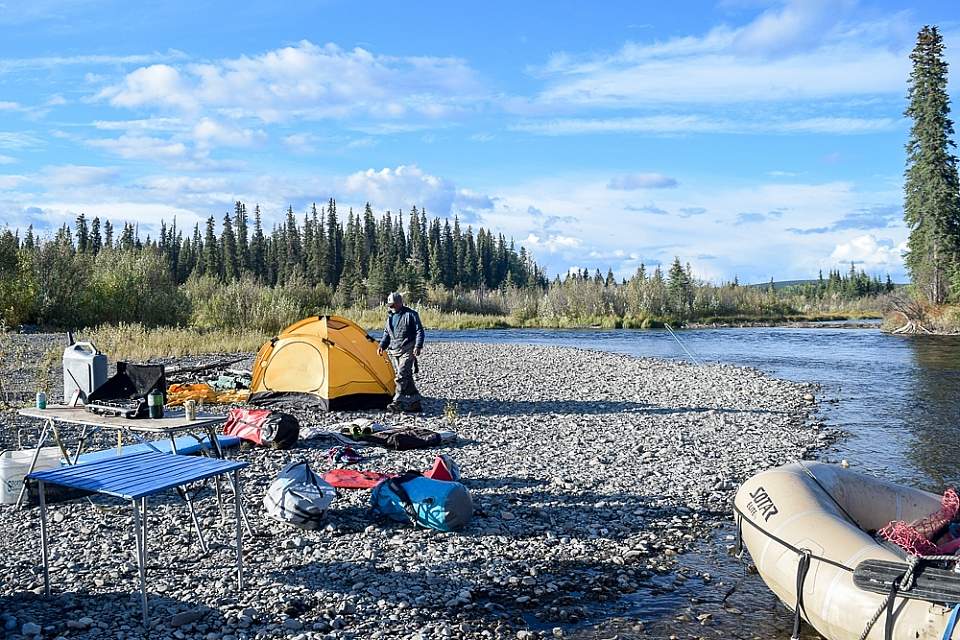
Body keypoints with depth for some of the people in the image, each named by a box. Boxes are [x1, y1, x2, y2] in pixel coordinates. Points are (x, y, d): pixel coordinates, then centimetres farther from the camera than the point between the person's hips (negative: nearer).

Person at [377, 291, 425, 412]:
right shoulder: (390, 316, 14)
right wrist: (382, 345, 9)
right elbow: (386, 333, 23)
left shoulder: (410, 314, -6)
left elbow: (419, 331, -7)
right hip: (394, 351, 7)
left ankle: (398, 402, -14)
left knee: (402, 375, -16)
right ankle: (415, 403, 13)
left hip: (407, 351, -7)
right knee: (406, 377, 7)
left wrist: (418, 346, -17)